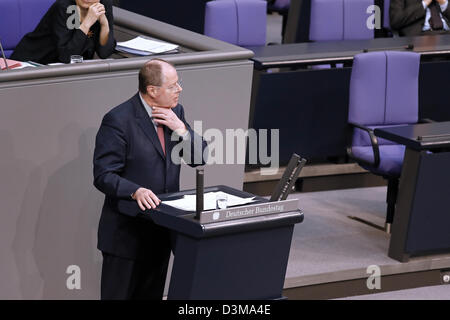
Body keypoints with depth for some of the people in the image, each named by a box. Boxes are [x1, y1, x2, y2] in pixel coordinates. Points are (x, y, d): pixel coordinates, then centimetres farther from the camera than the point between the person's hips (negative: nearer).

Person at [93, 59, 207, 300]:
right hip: (127, 232, -6)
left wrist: (181, 129, -13)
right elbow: (103, 176, -19)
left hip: (162, 229, 6)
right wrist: (135, 191, -35)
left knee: (152, 294, 16)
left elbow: (200, 158, 4)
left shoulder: (175, 112, 4)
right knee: (118, 294, 1)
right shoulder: (118, 120, -17)